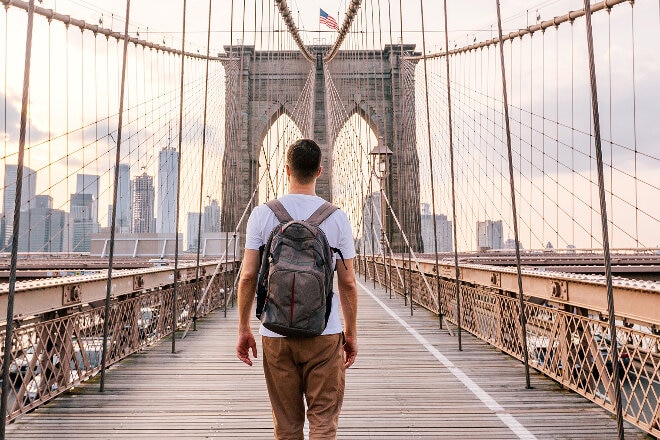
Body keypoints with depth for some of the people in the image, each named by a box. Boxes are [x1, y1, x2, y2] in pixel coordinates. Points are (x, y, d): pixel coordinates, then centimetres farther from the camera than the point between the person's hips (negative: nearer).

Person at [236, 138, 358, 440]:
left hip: (276, 334, 1)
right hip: (324, 334, -1)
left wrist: (243, 329, 7)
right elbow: (347, 282, 0)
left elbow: (247, 276, -3)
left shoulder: (262, 214, -2)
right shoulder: (336, 217, -2)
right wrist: (351, 332, 10)